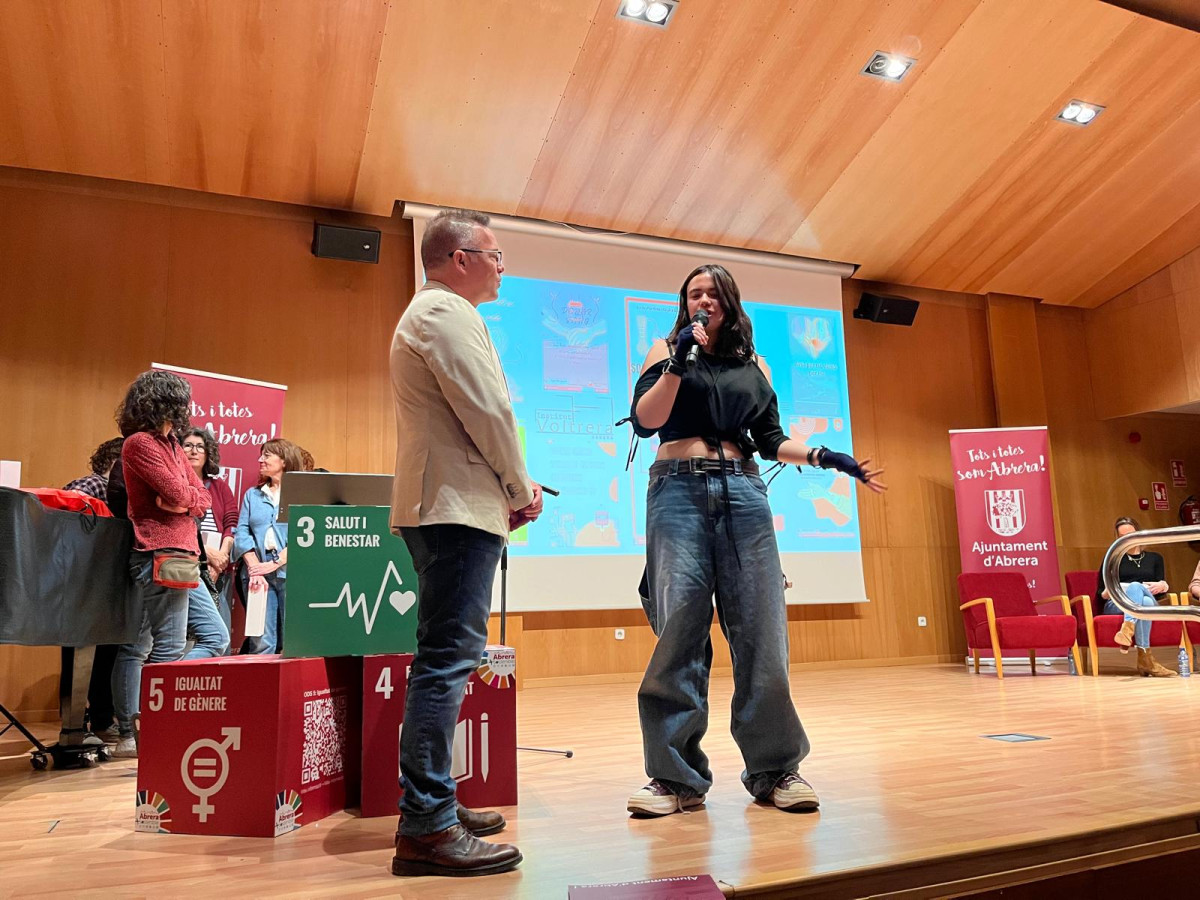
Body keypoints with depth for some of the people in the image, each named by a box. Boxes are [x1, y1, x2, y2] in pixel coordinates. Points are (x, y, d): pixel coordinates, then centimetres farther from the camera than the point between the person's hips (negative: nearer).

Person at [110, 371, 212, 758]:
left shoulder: (169, 443, 18)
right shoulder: (140, 442, -9)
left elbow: (202, 497, 12)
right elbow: (177, 493, -17)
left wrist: (185, 502, -7)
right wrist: (184, 494, 3)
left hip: (175, 553, 9)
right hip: (162, 553, -9)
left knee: (136, 646, 11)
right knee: (168, 649, -7)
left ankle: (127, 734, 18)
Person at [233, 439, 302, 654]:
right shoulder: (252, 495, 18)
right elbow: (241, 533, 8)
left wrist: (274, 563, -13)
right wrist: (253, 567, -7)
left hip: (290, 572, -3)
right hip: (257, 574, 3)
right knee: (261, 642, -3)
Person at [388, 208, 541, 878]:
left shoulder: (430, 312, 25)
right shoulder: (448, 312, -8)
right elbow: (489, 411, -16)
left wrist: (507, 490, 16)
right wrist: (522, 489, -2)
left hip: (439, 505, 11)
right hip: (458, 505, -11)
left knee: (444, 658, 14)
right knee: (449, 659, -11)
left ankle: (430, 805, 23)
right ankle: (428, 829, -7)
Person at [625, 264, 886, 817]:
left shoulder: (752, 366, 20)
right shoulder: (667, 350, 13)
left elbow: (771, 441, 18)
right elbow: (644, 421, -1)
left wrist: (826, 457, 4)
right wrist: (679, 360, -10)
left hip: (742, 494, 3)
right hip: (679, 491, -2)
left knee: (760, 631, -2)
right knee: (679, 632, -7)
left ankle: (774, 769, 8)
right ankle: (676, 777, 1)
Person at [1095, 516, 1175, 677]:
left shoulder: (1154, 558, 24)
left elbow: (1162, 589, 15)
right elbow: (1100, 593, 13)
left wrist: (1162, 586, -8)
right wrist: (1108, 593, -10)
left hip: (1151, 604, 1)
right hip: (1116, 605, -1)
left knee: (1136, 587, -36)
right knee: (1136, 586, -38)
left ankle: (1127, 629, -62)